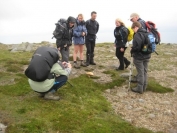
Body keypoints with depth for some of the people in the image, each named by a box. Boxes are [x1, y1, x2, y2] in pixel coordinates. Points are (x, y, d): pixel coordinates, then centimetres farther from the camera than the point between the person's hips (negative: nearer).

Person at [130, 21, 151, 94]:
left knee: (140, 73, 1)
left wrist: (132, 51, -9)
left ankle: (140, 88, 11)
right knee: (145, 72, 16)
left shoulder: (138, 35, -20)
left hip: (139, 57, -8)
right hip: (147, 56, 8)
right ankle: (144, 87, 27)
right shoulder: (147, 33, 7)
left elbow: (136, 46, -27)